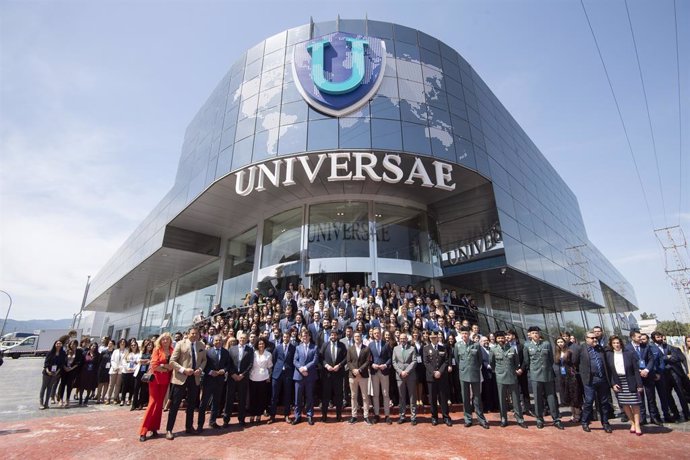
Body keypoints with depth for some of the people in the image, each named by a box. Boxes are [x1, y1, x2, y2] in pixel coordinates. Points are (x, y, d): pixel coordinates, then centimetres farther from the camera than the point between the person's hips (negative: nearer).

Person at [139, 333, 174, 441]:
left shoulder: (172, 351, 4)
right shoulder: (157, 349, -6)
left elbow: (173, 365, 0)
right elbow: (154, 365, -13)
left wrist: (162, 365, -14)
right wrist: (166, 369, -9)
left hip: (165, 380, 4)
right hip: (155, 378, -4)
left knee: (159, 403, 8)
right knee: (153, 402, -4)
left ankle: (154, 428, 17)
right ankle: (143, 431, 2)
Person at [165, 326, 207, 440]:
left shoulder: (201, 346, 5)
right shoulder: (180, 344, -7)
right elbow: (172, 361, -9)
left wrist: (200, 369, -7)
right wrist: (184, 370, -20)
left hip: (195, 378, 5)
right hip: (181, 378, -4)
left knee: (192, 404, 14)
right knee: (175, 404, 1)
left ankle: (189, 427, 28)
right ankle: (169, 430, 13)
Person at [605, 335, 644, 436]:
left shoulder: (629, 353, -5)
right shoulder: (608, 355, 0)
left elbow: (636, 370, -4)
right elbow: (609, 371, 3)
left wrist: (639, 384, -8)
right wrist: (613, 384, -4)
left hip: (630, 382, -2)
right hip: (618, 383, 2)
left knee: (635, 404, 2)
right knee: (624, 404, 7)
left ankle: (637, 425, 15)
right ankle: (632, 423, 23)